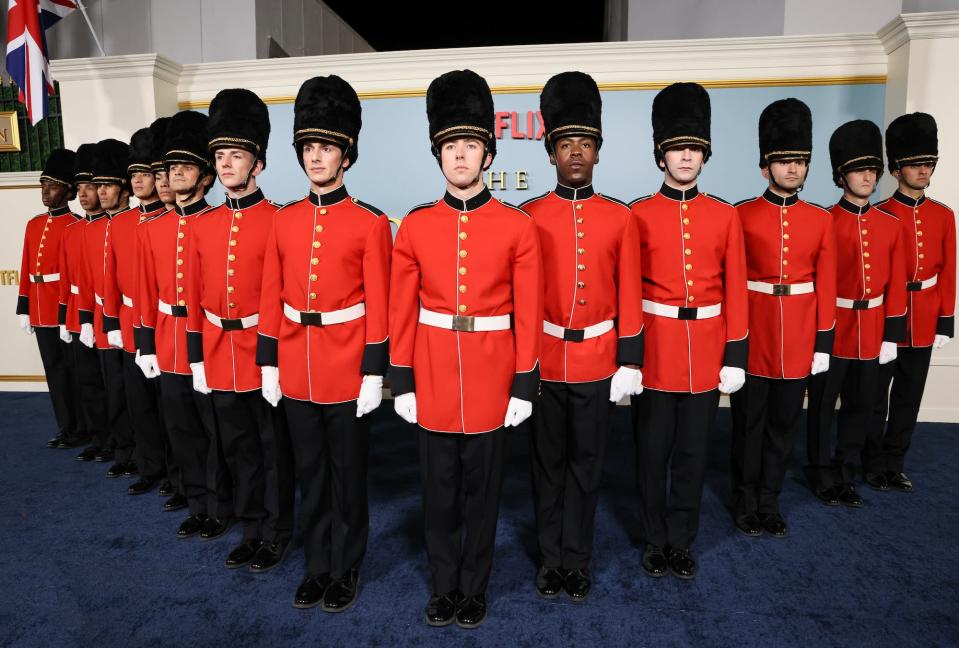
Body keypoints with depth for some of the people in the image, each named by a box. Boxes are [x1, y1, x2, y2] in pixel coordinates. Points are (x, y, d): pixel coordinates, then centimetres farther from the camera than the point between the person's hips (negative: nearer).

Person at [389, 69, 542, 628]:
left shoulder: (518, 226, -4)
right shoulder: (416, 226, 1)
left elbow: (529, 315, -3)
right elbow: (402, 312, 2)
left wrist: (525, 385, -5)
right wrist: (402, 382, 1)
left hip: (492, 375, -1)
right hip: (433, 376, 2)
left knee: (483, 487, 12)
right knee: (439, 489, 13)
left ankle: (475, 588, 32)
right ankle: (445, 587, 34)